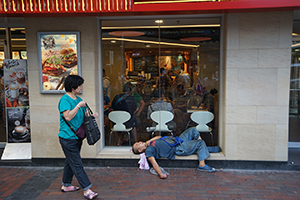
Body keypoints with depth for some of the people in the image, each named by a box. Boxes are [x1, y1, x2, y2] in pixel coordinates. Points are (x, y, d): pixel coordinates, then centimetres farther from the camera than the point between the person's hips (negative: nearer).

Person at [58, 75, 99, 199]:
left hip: (77, 136, 9)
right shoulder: (65, 99, -14)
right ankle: (86, 190, -2)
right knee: (77, 164, -5)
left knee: (71, 162, 19)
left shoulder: (78, 99, 13)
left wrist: (91, 115, 1)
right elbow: (68, 117, -24)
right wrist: (78, 106, -23)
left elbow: (82, 116, 19)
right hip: (68, 137, -9)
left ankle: (66, 185, 34)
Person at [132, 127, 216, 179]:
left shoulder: (149, 144, 14)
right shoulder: (148, 151, -13)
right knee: (201, 143, -15)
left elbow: (159, 137, 10)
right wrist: (160, 174, -41)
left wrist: (149, 141, -6)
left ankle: (201, 148, 20)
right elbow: (153, 162, -27)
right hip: (178, 149, -9)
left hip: (178, 141, 9)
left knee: (192, 130, 14)